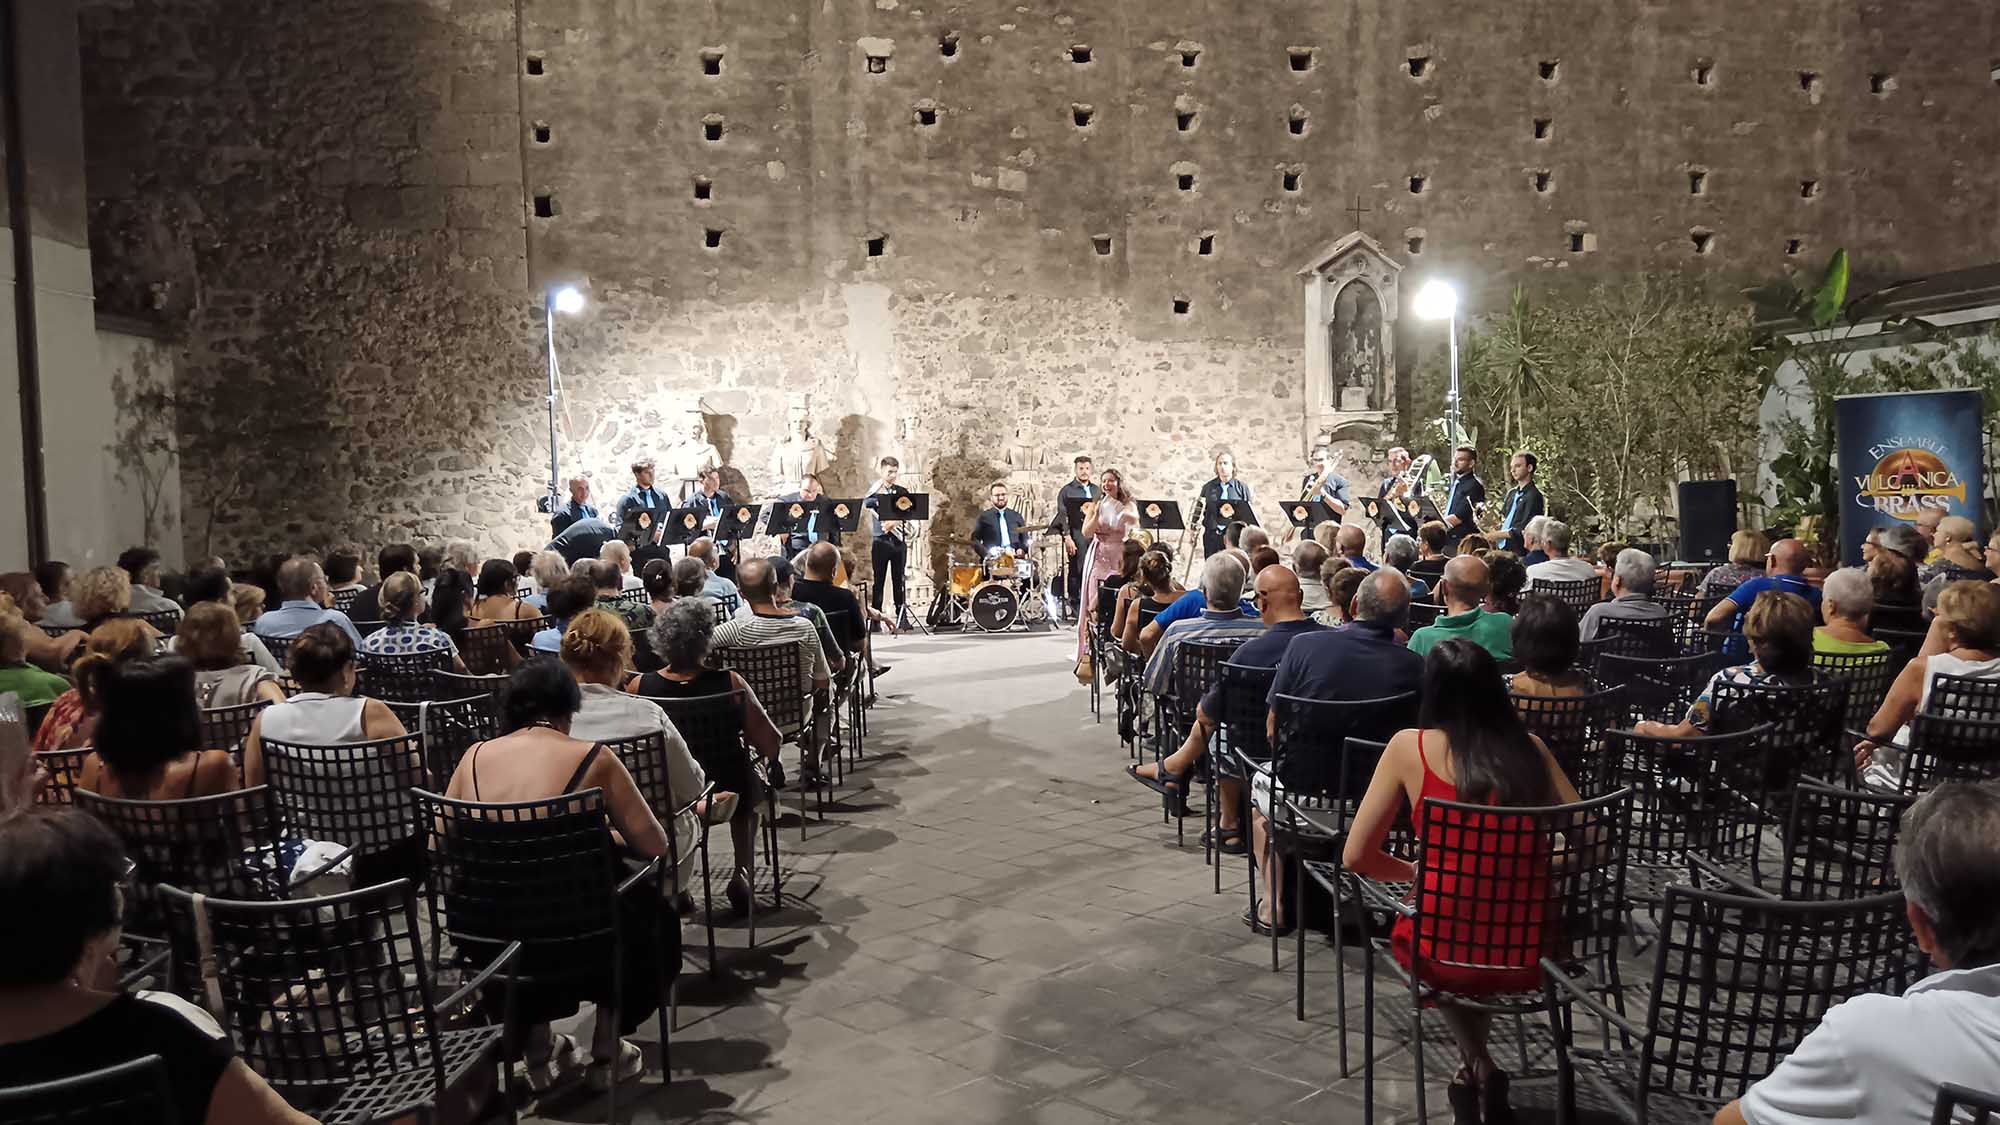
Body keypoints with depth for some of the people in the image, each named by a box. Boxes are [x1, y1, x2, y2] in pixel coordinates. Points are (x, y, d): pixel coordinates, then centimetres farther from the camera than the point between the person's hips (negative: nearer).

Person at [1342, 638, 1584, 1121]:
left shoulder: (1409, 746, -6)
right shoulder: (1530, 747, 3)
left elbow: (1356, 856, -4)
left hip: (1447, 954, -3)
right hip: (1533, 954, 3)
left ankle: (1479, 1067, 29)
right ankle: (1479, 1074, 36)